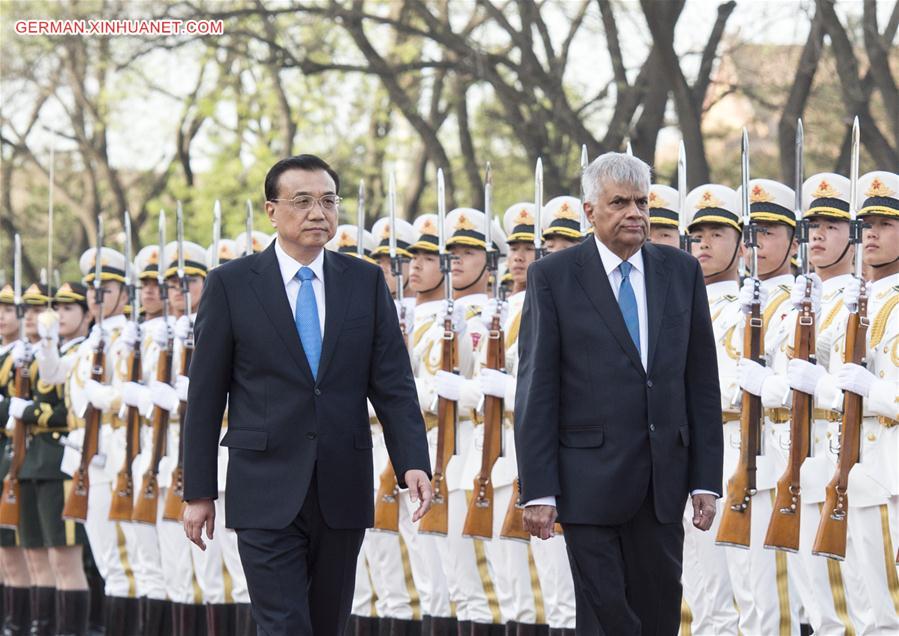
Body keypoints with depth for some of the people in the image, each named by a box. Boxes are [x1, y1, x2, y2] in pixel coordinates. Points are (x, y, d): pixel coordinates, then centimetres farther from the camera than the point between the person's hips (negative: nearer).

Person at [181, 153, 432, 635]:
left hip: (343, 491, 3)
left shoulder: (366, 282, 7)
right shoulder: (231, 284, 0)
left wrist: (413, 462, -11)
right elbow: (205, 394, 2)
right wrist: (198, 491, 0)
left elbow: (393, 384, 3)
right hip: (267, 492, -3)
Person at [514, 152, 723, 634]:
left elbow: (702, 381, 8)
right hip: (589, 480, -3)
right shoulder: (552, 277, -1)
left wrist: (706, 478, 3)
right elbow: (536, 390, -4)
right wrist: (537, 489, -9)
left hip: (663, 480, 3)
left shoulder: (682, 272, 8)